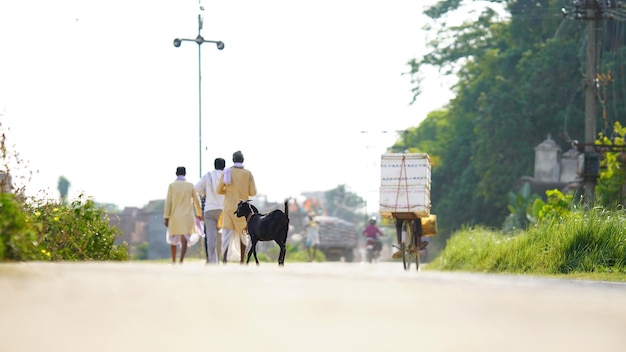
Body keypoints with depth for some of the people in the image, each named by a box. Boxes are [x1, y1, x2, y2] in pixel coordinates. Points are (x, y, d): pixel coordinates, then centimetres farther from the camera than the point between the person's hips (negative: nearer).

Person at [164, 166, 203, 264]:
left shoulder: (172, 185, -3)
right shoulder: (190, 185, 2)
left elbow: (168, 202, -7)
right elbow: (196, 201, 9)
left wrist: (166, 217, -3)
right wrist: (199, 214, 24)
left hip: (175, 216, 0)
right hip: (187, 216, 0)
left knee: (173, 238, 18)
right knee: (184, 240, -7)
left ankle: (173, 261, 25)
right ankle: (181, 261, -23)